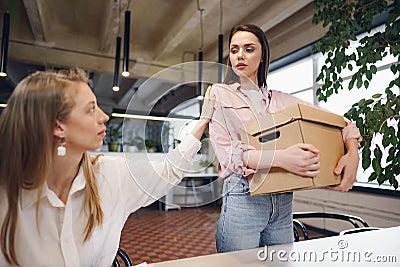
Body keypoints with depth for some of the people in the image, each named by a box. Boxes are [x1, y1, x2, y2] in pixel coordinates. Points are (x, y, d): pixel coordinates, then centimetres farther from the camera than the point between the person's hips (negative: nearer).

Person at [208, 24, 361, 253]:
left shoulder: (281, 100, 11)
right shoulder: (219, 94, 2)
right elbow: (225, 153, -11)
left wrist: (352, 155, -6)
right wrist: (281, 158, -24)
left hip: (283, 201, 4)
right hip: (242, 198, -3)